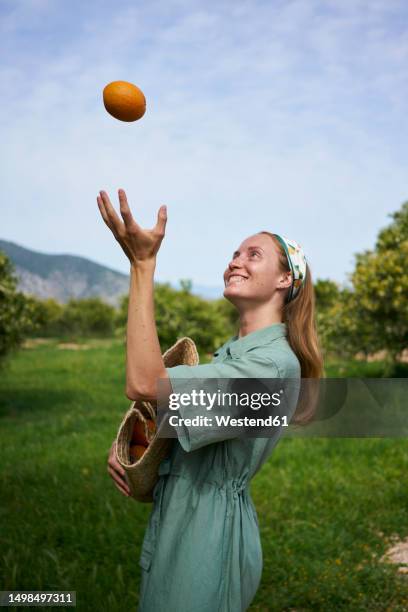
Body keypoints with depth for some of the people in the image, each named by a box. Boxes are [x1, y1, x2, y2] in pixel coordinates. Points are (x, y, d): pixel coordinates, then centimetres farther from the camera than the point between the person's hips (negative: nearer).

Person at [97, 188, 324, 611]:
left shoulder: (275, 361, -22)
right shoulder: (230, 352, 9)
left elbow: (145, 385, -30)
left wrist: (142, 263, -29)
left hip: (210, 528, -9)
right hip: (174, 516, 9)